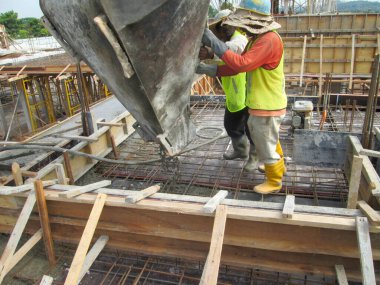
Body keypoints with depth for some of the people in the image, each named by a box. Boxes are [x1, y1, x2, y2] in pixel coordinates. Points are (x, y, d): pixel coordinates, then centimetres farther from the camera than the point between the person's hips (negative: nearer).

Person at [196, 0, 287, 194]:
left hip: (267, 107, -10)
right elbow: (236, 67, 8)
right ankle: (278, 168, 50)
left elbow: (242, 64, -34)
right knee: (269, 139, 28)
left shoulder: (270, 40, -23)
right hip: (261, 104, 10)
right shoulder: (256, 39, 10)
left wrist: (214, 43, -30)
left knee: (265, 146, 6)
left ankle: (274, 182, 26)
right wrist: (209, 69, -1)